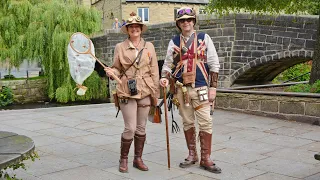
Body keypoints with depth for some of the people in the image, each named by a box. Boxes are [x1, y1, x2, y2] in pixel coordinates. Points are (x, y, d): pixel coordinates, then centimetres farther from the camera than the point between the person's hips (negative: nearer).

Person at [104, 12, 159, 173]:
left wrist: (155, 93, 4)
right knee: (130, 128, -6)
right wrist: (111, 72, -17)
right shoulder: (120, 47, 2)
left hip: (145, 92, 2)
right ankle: (123, 159, 13)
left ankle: (138, 159, 22)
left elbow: (154, 71, 7)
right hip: (127, 92, -2)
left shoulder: (149, 46, 6)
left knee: (141, 128, 8)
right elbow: (117, 69, 6)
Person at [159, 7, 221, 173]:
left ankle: (205, 158, 4)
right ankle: (192, 155, 22)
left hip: (200, 88, -2)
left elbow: (214, 64, 2)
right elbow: (168, 64, 11)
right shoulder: (174, 42, 9)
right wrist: (165, 78, -10)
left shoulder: (204, 38, 4)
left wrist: (213, 87, -4)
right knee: (187, 122, 9)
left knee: (205, 122, -4)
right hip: (181, 89, 2)